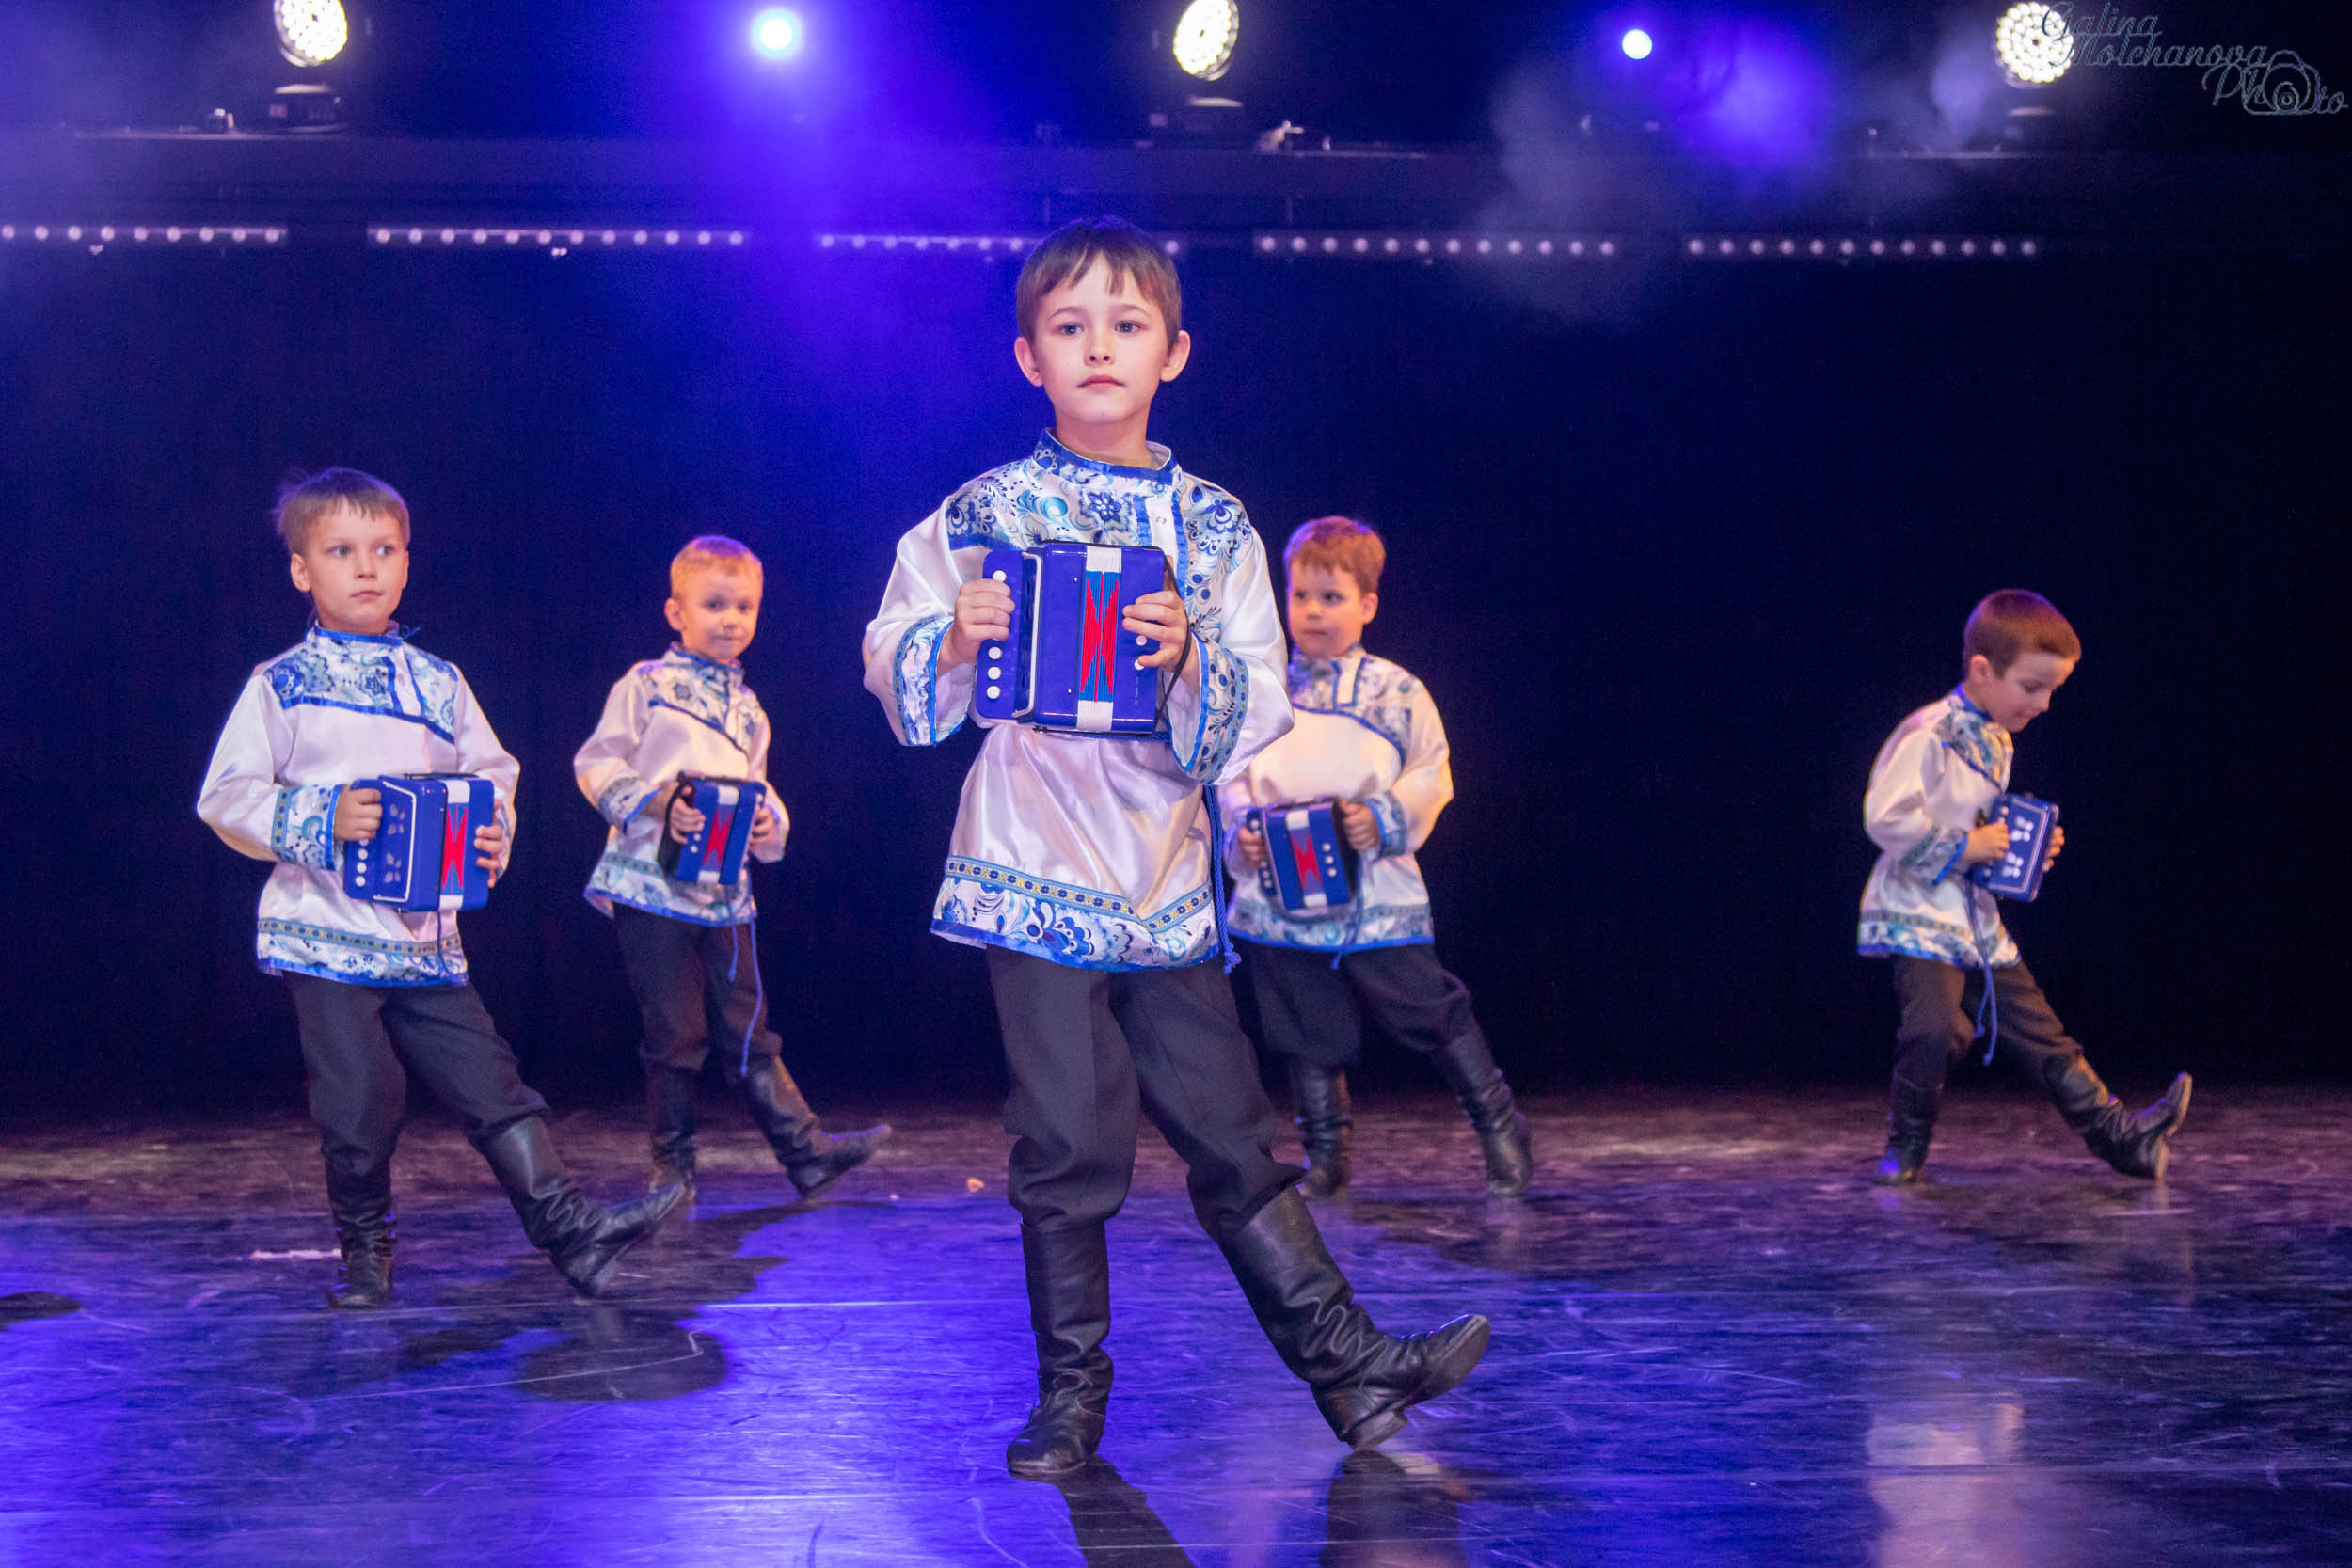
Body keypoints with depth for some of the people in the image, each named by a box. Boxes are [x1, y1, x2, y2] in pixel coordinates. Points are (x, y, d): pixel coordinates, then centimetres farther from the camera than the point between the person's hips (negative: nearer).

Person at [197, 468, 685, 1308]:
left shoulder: (438, 682, 11)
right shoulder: (280, 686, 1)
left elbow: (492, 775, 16)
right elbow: (225, 796, -2)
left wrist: (491, 834, -6)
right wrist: (319, 818, -16)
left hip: (425, 931, 3)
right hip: (326, 931, -3)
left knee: (489, 1080, 0)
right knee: (360, 1098, -1)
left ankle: (569, 1226, -1)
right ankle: (365, 1247, 20)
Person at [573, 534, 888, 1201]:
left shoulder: (748, 710, 18)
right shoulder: (645, 685, 0)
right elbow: (596, 764, -3)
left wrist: (770, 824, -3)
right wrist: (656, 802, -18)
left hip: (726, 889, 5)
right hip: (653, 884, -5)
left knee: (746, 1029, 8)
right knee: (675, 1033, 0)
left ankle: (805, 1151, 11)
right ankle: (672, 1164, 14)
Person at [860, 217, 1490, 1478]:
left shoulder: (1213, 523, 6)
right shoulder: (982, 514, 1)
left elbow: (1259, 720, 2)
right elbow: (898, 676, 2)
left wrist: (1189, 658, -17)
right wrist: (955, 641, -18)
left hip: (1166, 884, 2)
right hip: (1037, 873, -2)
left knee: (1231, 1133, 7)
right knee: (1069, 1149, 1)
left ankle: (1346, 1364, 14)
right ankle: (1071, 1397, 15)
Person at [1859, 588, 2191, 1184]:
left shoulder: (1998, 743, 13)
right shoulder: (1927, 735, -16)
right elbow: (1885, 816, -24)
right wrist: (1963, 844, -19)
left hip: (1976, 918, 8)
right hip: (1918, 917, -8)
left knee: (2039, 1031, 10)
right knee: (1936, 1028, -20)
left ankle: (2119, 1134, 13)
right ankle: (1905, 1149, 0)